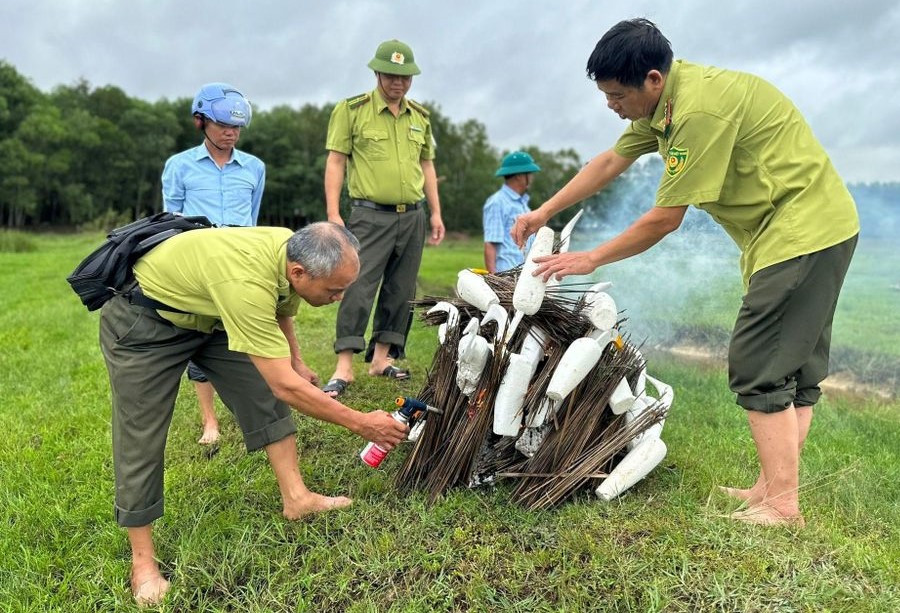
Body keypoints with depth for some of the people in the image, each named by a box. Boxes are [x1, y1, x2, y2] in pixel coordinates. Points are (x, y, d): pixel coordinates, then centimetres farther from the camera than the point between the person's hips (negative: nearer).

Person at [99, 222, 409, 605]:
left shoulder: (293, 251, -17)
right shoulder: (246, 283, -42)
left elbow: (280, 310, 9)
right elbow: (286, 387, -39)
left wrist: (296, 361, 13)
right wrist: (360, 423, -31)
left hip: (204, 311, 8)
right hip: (142, 319, -7)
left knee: (263, 394, -1)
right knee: (141, 437, -4)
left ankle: (295, 498, 8)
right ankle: (142, 560, 11)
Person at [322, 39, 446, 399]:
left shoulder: (420, 117, 14)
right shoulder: (351, 110, 0)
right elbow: (336, 162, -3)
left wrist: (436, 213, 14)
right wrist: (333, 213, -11)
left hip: (413, 217, 5)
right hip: (371, 216, -5)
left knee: (401, 291, 7)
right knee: (358, 287, -10)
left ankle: (381, 358, 18)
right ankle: (344, 367, -5)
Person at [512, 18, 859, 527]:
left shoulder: (699, 109, -25)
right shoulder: (663, 99, 7)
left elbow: (665, 219, -21)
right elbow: (610, 163, 15)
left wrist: (591, 259, -11)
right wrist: (543, 212, 13)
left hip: (803, 231, -10)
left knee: (761, 368, -9)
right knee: (797, 369, 10)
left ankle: (782, 506, -2)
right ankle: (772, 489, 20)